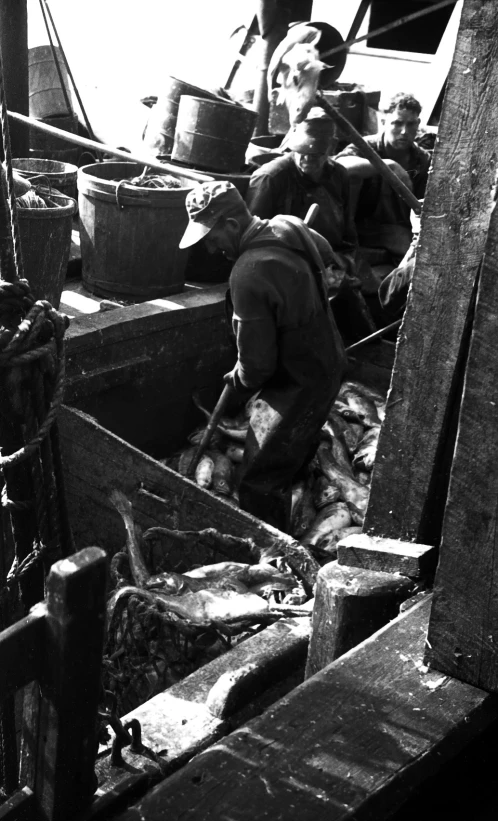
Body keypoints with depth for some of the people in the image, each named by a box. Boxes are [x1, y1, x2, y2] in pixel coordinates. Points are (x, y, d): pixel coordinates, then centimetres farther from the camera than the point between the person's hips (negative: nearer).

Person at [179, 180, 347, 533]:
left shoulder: (249, 274, -31)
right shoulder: (289, 226, -4)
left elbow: (257, 360, -23)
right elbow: (326, 253, 22)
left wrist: (241, 381, -2)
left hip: (300, 383, -10)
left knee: (261, 481, -6)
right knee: (290, 459, 26)